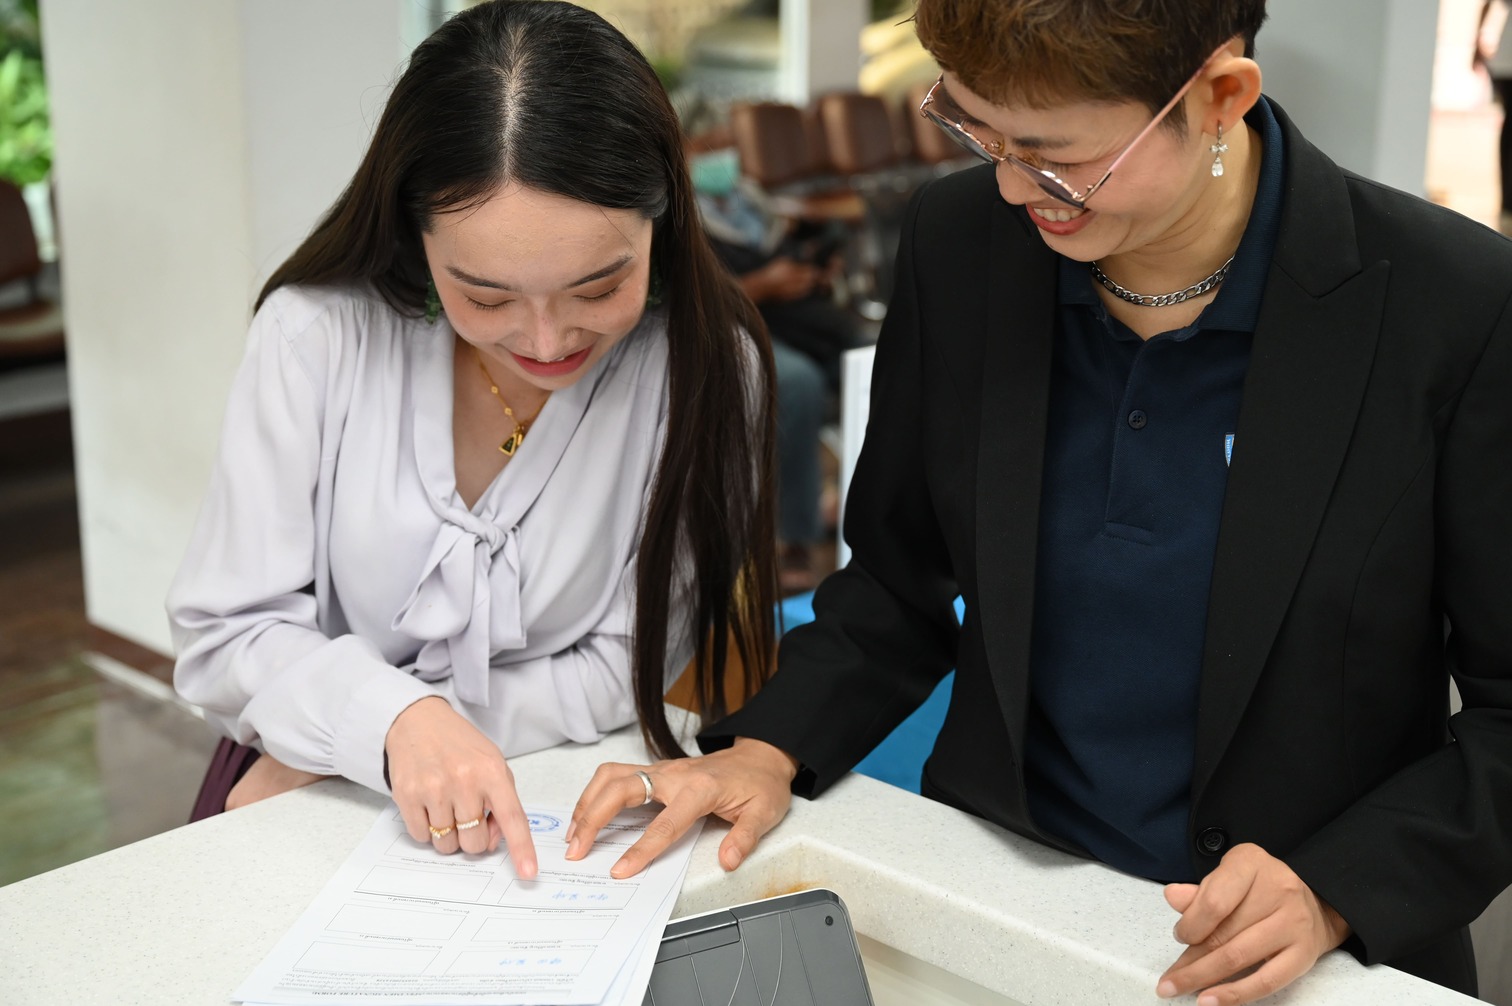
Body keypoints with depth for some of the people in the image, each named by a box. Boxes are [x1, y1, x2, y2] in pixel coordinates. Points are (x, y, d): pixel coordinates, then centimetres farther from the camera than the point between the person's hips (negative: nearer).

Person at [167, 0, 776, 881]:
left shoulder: (706, 365, -14)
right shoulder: (316, 335, -12)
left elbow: (623, 670, -10)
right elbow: (226, 635, -8)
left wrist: (318, 756, -12)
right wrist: (393, 720, -29)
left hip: (564, 824, -1)